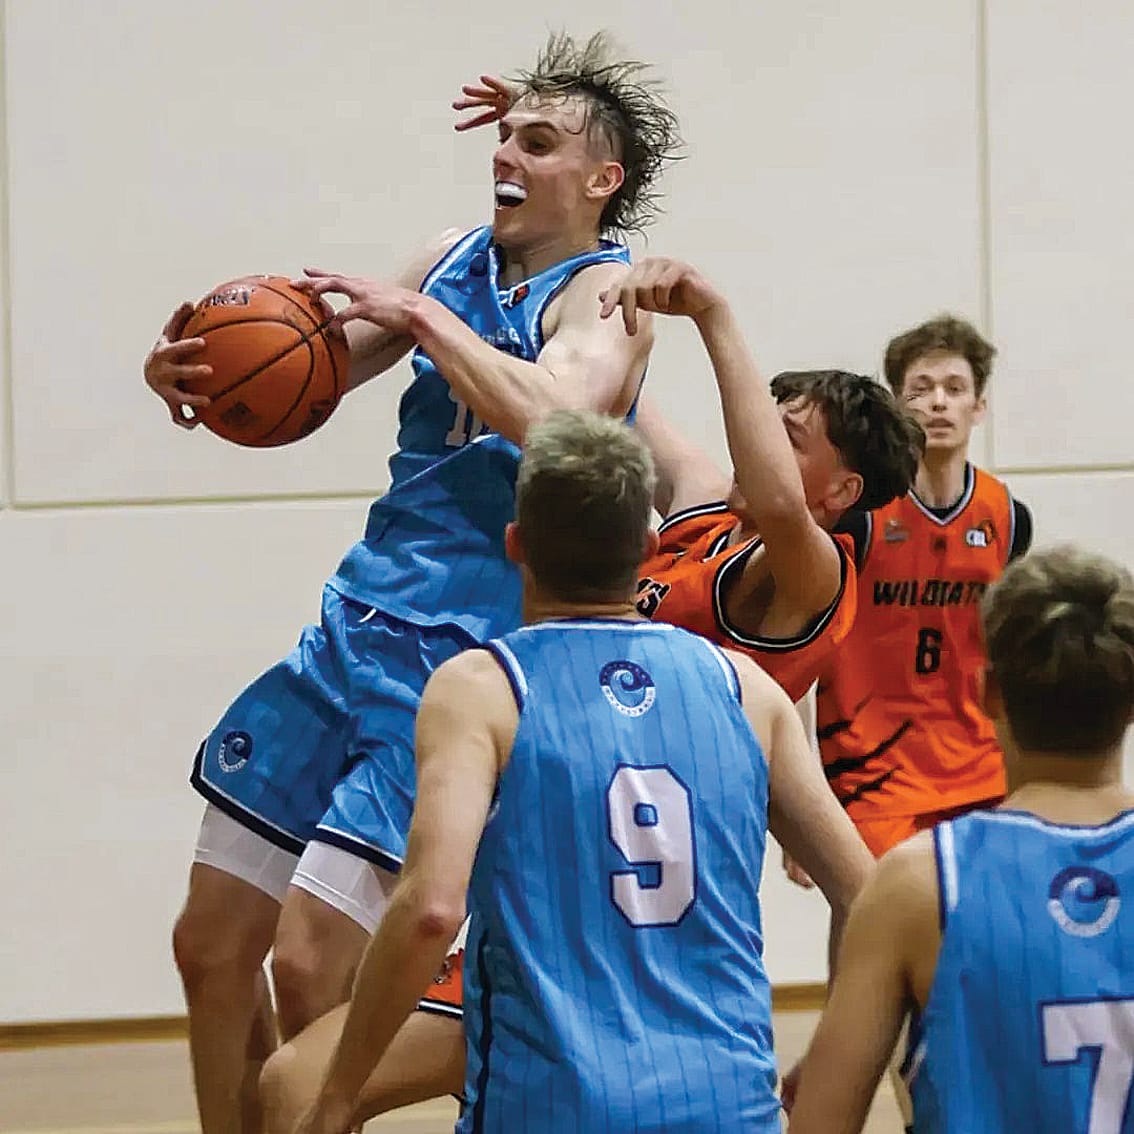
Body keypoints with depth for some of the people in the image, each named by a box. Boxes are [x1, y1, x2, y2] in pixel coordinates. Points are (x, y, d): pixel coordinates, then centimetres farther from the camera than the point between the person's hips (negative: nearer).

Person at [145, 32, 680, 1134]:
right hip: (354, 635, 7)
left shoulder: (605, 296, -9)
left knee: (310, 963, -15)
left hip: (462, 665, -7)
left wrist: (421, 314, -23)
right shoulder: (458, 259, 10)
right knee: (211, 947, 9)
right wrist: (194, 363, -8)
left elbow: (549, 417, -30)